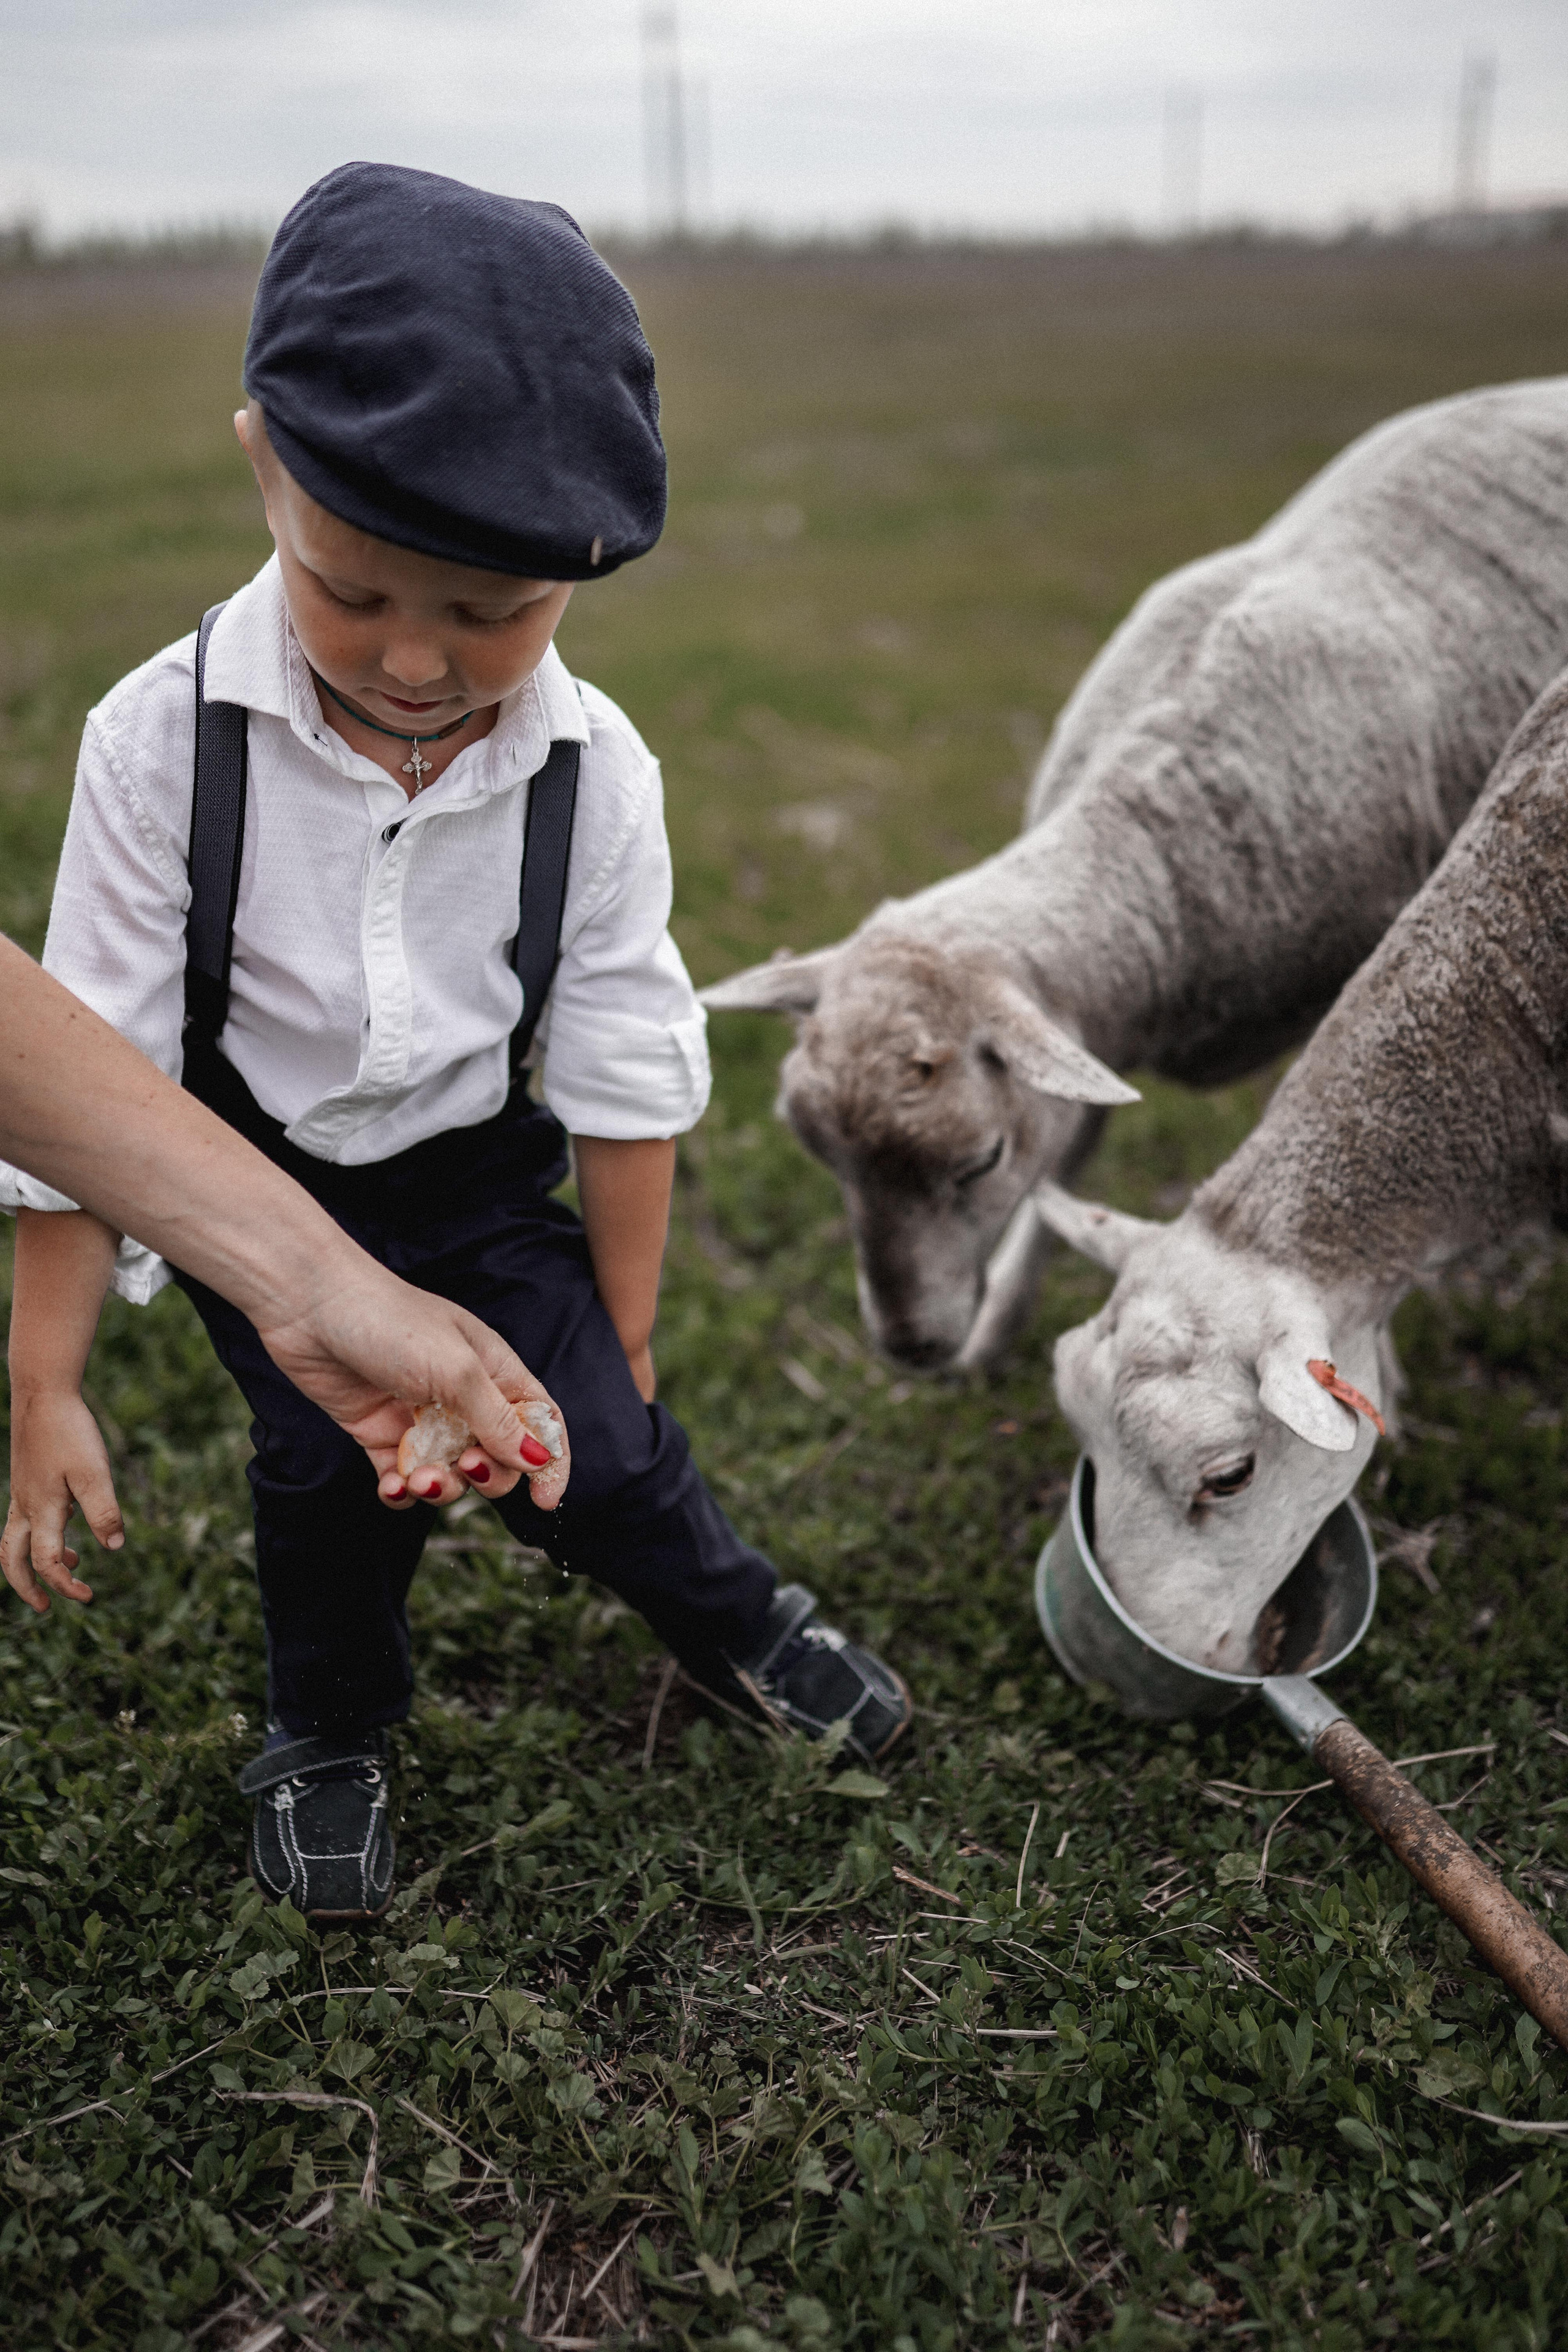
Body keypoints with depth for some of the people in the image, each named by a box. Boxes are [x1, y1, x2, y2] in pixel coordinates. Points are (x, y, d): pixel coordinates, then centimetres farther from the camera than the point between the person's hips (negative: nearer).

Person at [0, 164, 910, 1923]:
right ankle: (326, 1736, 32)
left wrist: (623, 1329, -1)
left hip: (480, 1180, 1)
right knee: (328, 1463, -2)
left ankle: (740, 1627, 31)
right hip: (261, 1189, 0)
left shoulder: (594, 772, -21)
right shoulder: (167, 740, -25)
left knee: (588, 1445, -3)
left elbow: (625, 1067, -10)